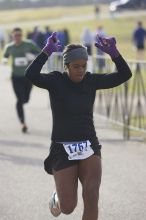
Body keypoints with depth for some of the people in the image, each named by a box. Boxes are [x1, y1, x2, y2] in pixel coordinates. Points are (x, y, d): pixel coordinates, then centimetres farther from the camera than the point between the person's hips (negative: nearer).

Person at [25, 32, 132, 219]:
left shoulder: (91, 81, 2)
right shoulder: (55, 81, -8)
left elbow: (124, 75, -5)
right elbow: (31, 75, -27)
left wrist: (113, 53, -18)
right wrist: (47, 52, -31)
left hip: (89, 148, 2)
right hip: (63, 149, -2)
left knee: (91, 197, -20)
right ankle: (57, 197, 40)